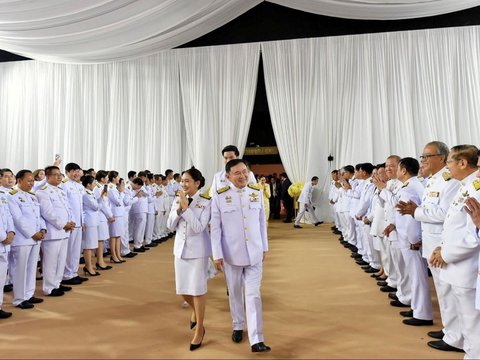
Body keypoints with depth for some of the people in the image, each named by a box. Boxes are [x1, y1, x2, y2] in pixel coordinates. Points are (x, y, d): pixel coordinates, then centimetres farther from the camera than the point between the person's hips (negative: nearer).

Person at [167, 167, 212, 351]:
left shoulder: (206, 202, -13)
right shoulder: (177, 199, 2)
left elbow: (199, 227, -21)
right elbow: (170, 226, 0)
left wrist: (186, 207, -24)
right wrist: (179, 208, -15)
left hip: (198, 249, -5)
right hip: (181, 247, 5)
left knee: (198, 289, 4)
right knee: (183, 289, 14)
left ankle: (199, 330, 23)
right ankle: (195, 311, 46)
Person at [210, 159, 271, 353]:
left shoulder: (257, 192, -2)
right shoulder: (220, 196, -10)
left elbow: (262, 222, 6)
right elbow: (215, 227, -7)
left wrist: (264, 247, 9)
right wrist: (217, 254, -8)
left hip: (254, 252, 1)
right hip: (231, 253, -1)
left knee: (253, 294, 1)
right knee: (235, 292, 15)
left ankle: (256, 340, 6)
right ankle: (238, 326, 37)